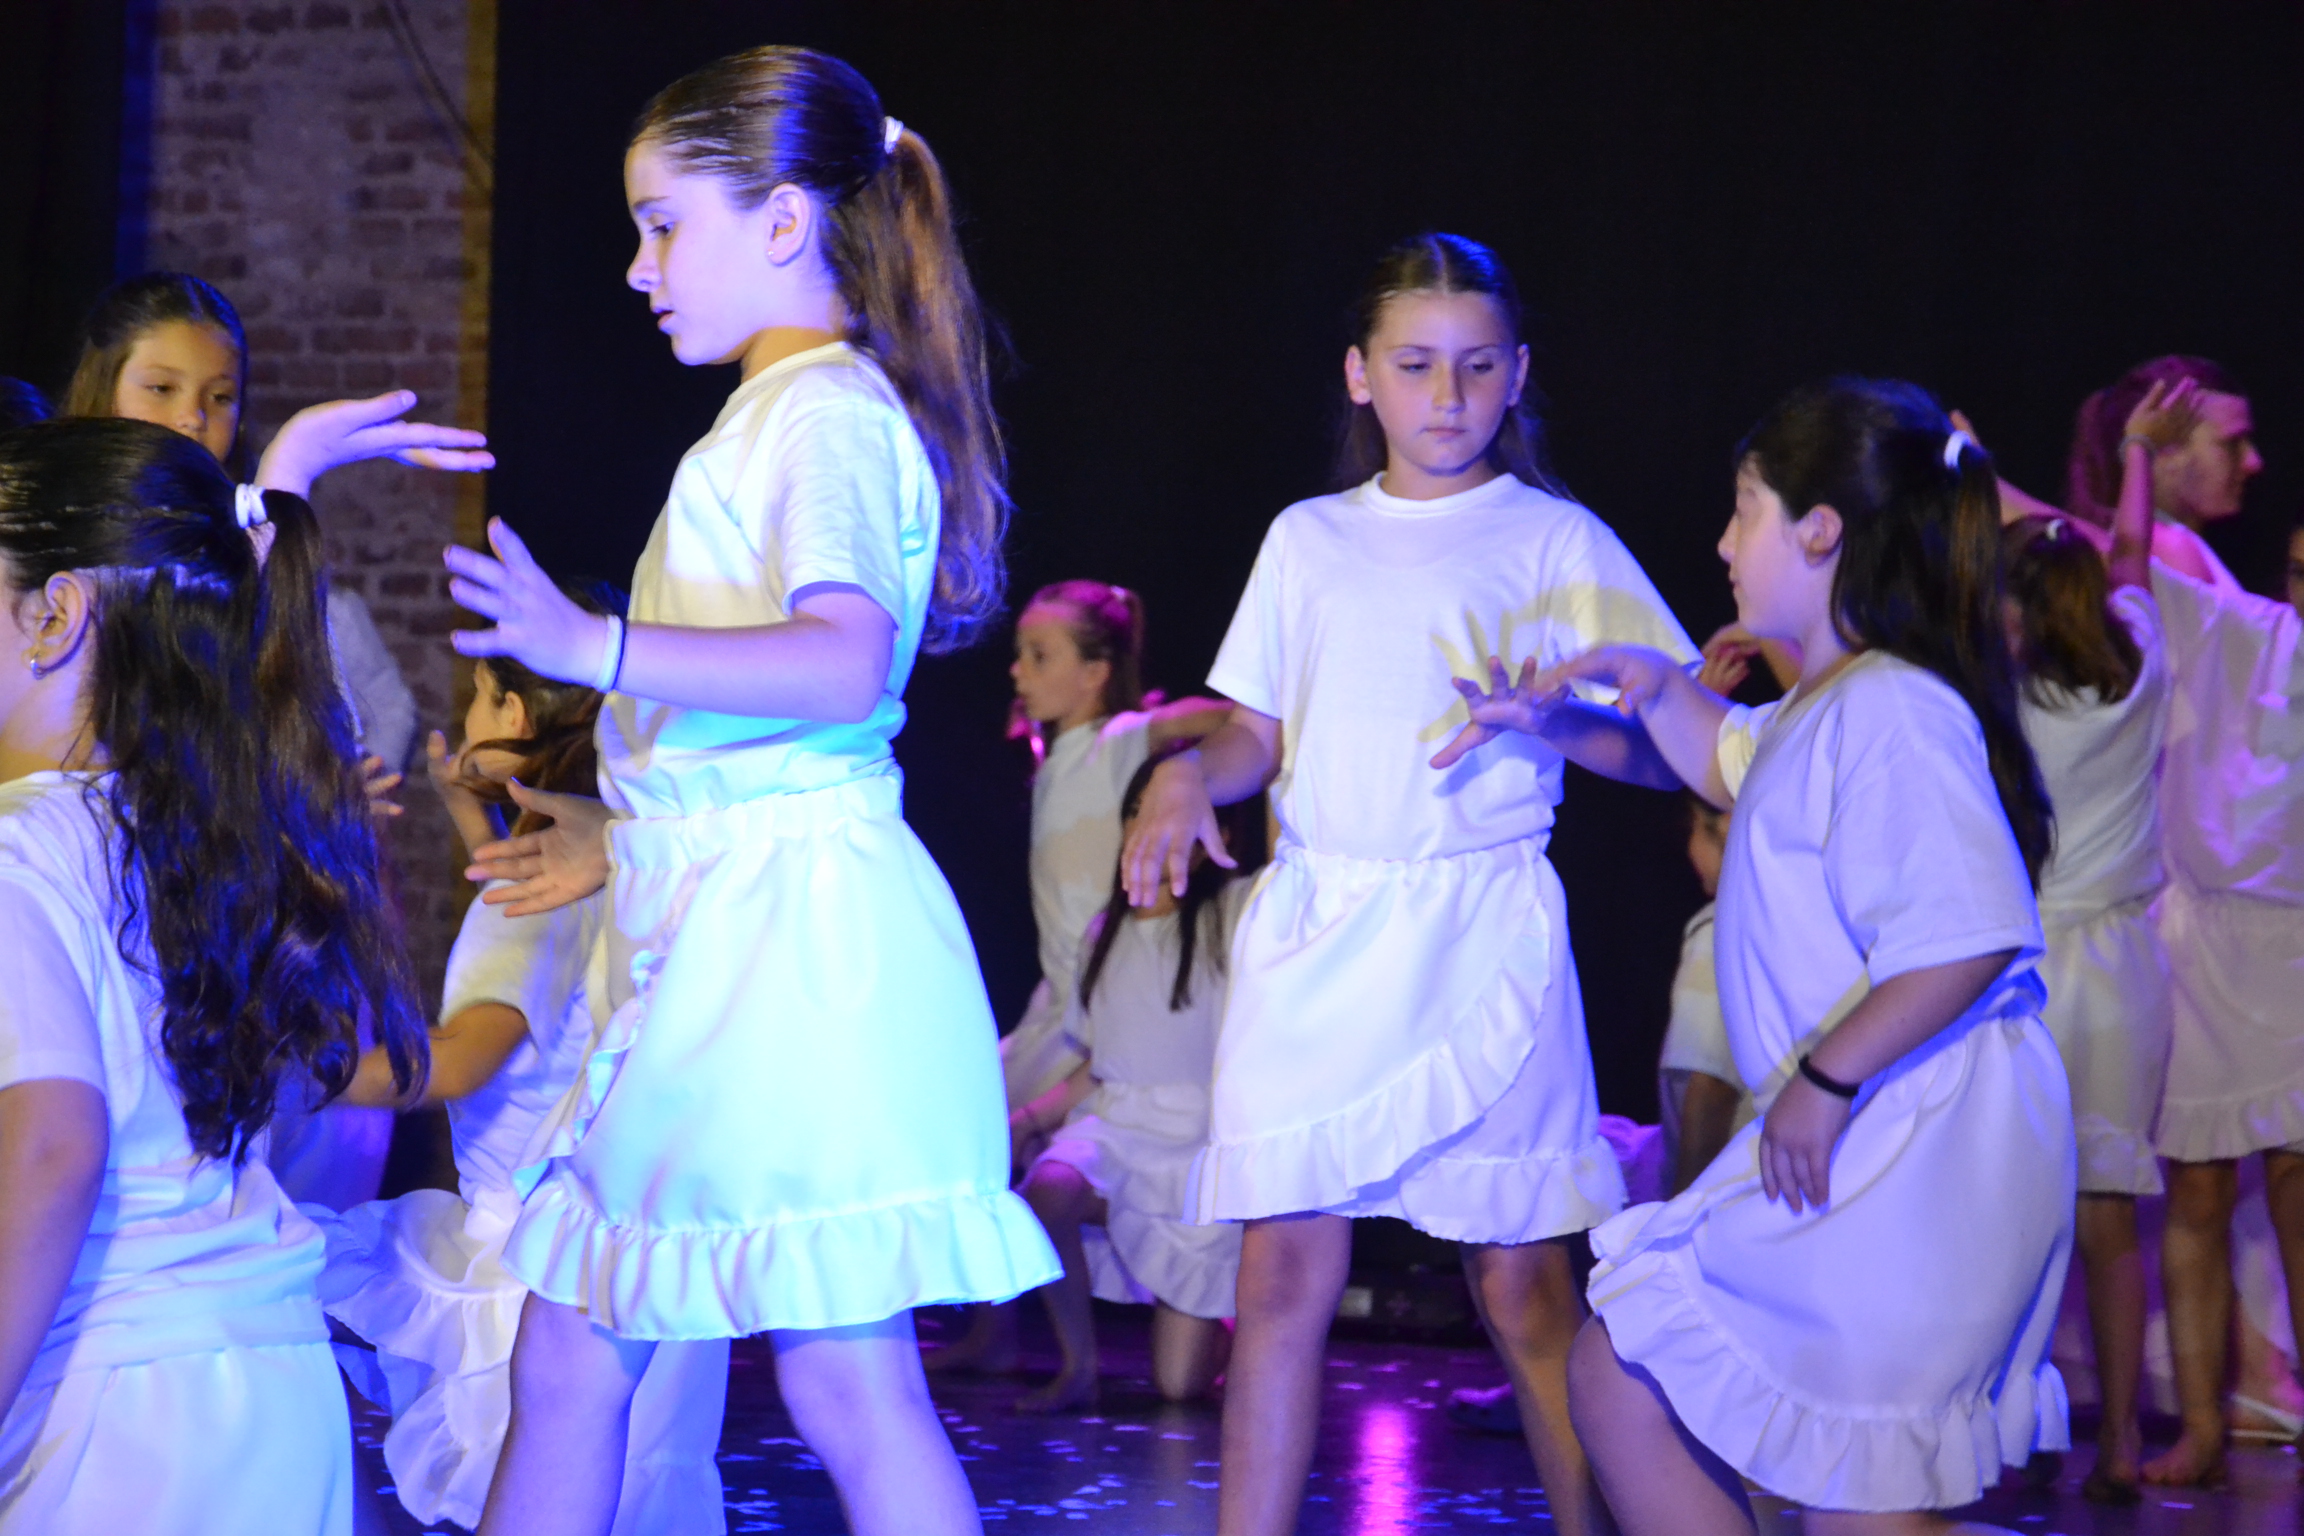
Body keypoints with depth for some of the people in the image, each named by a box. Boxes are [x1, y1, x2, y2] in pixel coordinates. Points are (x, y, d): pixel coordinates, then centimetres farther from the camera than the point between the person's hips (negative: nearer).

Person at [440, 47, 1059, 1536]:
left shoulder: (824, 410, -9)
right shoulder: (783, 418, 20)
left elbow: (845, 665, -27)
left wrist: (600, 651, -34)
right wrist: (630, 831, 31)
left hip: (796, 930, -10)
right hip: (719, 925, 10)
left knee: (845, 1377, -8)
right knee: (564, 1354, 12)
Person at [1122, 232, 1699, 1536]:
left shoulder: (1553, 539, 7)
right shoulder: (1308, 542, 17)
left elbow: (1667, 752, 2)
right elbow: (1262, 735, 17)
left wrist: (1550, 716, -16)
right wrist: (1190, 772, -4)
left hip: (1482, 935, -2)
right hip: (1311, 935, 3)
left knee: (1528, 1281, -3)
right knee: (1285, 1270, -1)